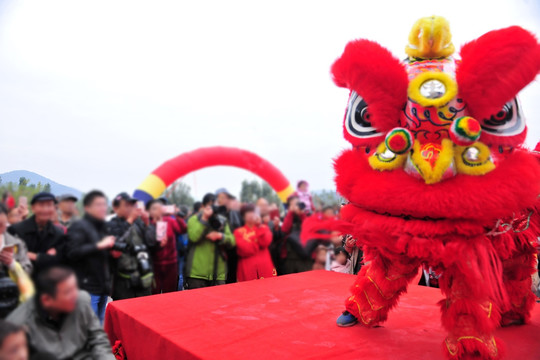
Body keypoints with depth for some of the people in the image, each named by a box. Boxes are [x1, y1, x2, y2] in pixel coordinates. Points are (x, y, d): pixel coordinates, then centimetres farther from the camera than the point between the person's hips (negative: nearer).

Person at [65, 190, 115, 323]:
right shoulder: (79, 226, -8)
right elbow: (72, 253, -22)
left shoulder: (103, 227, 17)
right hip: (87, 287, -8)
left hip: (103, 287, 8)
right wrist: (99, 245, -21)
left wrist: (112, 252, 7)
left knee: (99, 324, 16)